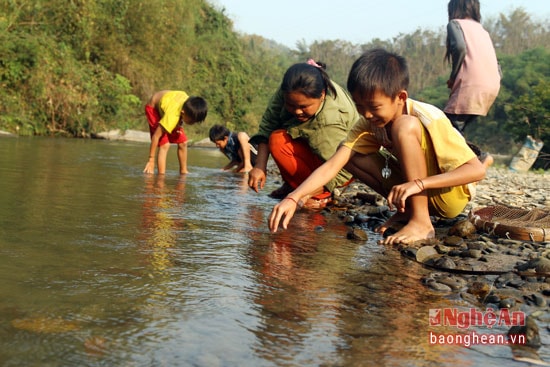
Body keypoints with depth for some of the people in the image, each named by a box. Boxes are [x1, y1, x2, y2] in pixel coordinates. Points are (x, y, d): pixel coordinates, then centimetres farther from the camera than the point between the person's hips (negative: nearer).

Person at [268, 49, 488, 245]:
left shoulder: (428, 119, -25)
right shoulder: (369, 123, -10)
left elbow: (477, 170, -29)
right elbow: (332, 165, -20)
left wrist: (418, 184, -39)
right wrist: (293, 198, -34)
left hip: (450, 196, -6)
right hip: (416, 192, 6)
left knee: (405, 127, -29)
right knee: (350, 154, -9)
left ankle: (421, 222, -23)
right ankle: (407, 210, -2)